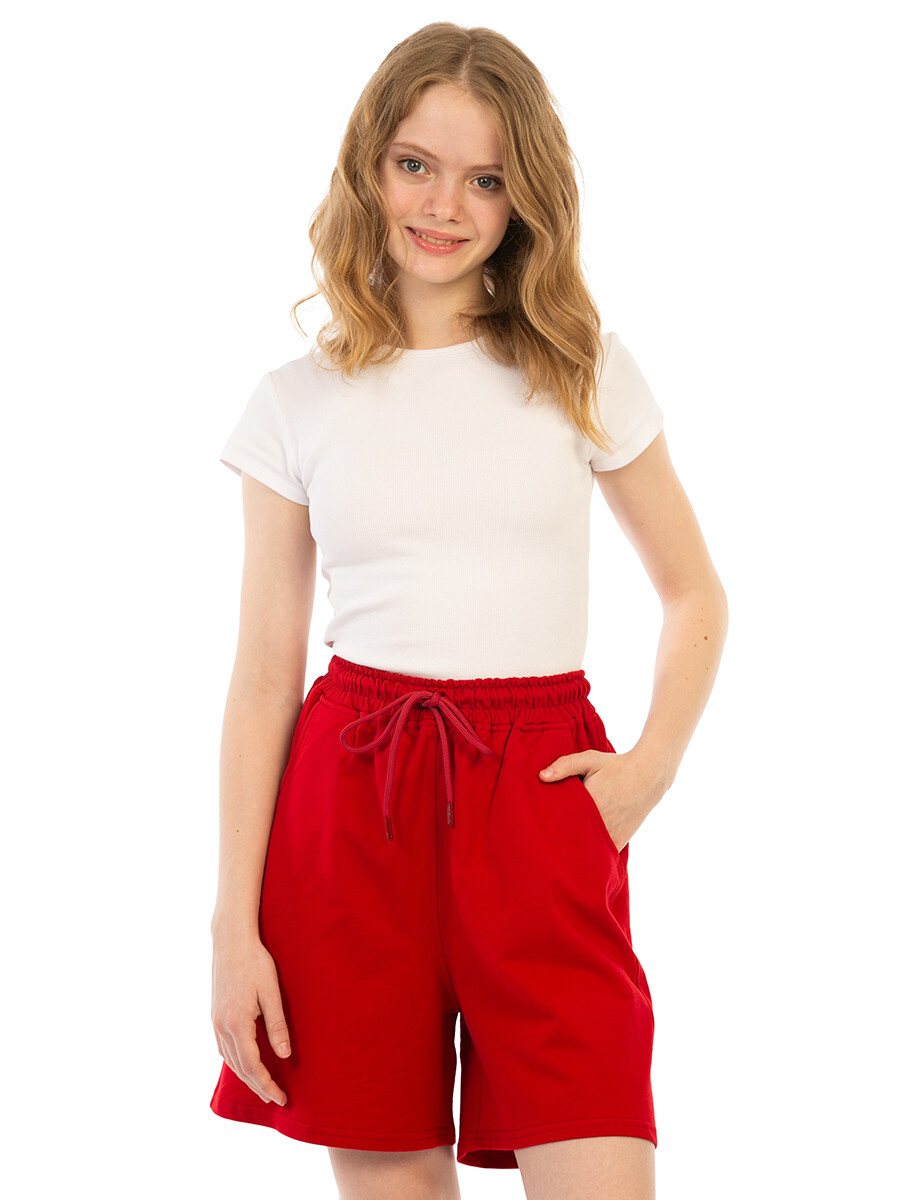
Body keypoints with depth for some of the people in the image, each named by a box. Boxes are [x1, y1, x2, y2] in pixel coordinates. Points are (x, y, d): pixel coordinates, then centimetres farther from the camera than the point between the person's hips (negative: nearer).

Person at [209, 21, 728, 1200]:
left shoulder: (585, 372, 7)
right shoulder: (297, 404, 6)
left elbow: (697, 596, 15)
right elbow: (264, 679, 5)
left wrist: (652, 765, -1)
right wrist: (235, 927, 0)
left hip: (540, 804, 0)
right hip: (351, 803, 1)